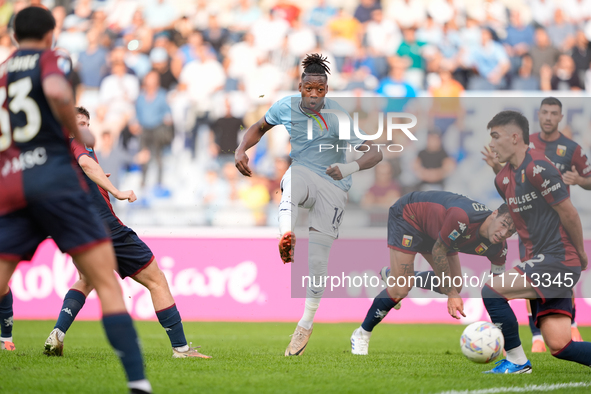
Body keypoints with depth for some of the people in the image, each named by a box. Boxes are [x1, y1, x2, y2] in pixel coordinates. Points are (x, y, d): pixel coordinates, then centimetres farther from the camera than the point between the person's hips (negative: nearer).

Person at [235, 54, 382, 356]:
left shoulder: (338, 118, -15)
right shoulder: (286, 107, -3)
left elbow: (375, 153, -17)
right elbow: (259, 128, 17)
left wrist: (351, 167, -37)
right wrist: (241, 151, -1)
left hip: (332, 186, -2)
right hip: (301, 173, 3)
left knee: (318, 257, -10)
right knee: (292, 185, -38)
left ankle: (306, 324, 4)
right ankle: (286, 236, -66)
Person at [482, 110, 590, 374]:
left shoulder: (538, 168, -15)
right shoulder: (503, 179, 12)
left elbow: (568, 213, -12)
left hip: (557, 260, -9)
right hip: (538, 261, 9)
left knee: (492, 291, -17)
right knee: (558, 345, 0)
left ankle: (517, 362, -2)